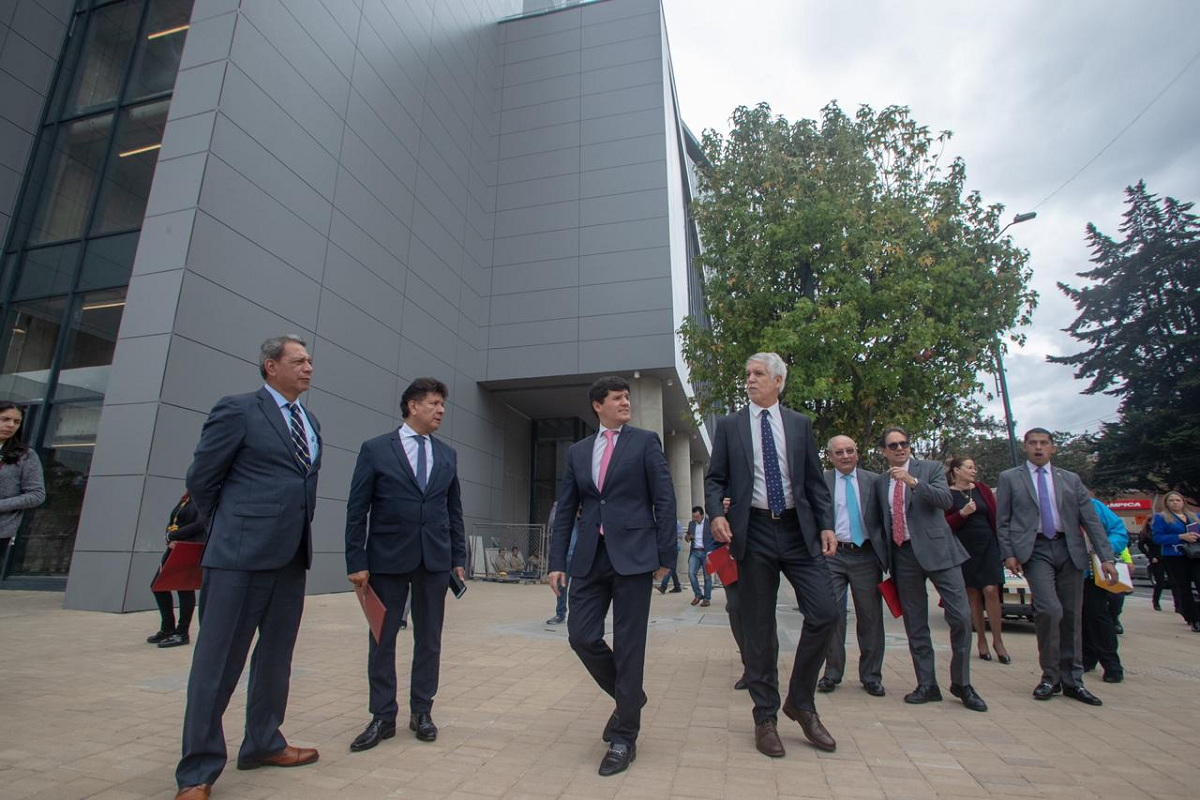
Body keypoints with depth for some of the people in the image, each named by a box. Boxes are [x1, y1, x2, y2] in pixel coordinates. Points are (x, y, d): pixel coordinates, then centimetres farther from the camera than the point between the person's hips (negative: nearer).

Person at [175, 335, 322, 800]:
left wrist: (297, 529, 13)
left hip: (292, 554, 7)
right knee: (219, 659, 3)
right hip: (241, 553, -7)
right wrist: (234, 527, 6)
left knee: (276, 655, 16)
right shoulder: (237, 410, -5)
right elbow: (201, 478, -2)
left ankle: (263, 744, 32)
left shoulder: (311, 422, 15)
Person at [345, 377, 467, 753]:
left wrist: (459, 558, 7)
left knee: (429, 639, 11)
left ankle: (421, 711, 27)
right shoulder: (375, 449, -3)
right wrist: (356, 562, -7)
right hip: (387, 559, -3)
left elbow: (454, 510, 10)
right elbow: (357, 510, -3)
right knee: (382, 639, 8)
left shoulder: (447, 454, 8)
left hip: (435, 560, 3)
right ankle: (383, 717, 24)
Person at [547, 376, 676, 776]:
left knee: (628, 645, 2)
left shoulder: (645, 441, 2)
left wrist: (665, 555, -6)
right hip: (590, 556, 4)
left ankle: (624, 738, 19)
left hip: (632, 554, -4)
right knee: (581, 636, 3)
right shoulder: (577, 451, 12)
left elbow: (664, 499, -1)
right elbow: (565, 510, 12)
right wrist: (557, 561, 6)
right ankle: (628, 696, 30)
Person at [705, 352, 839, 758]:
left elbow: (814, 479, 10)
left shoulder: (800, 423, 10)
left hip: (799, 529, 2)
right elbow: (714, 478, 4)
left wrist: (826, 524, 1)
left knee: (825, 613, -6)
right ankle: (766, 716, 21)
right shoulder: (729, 425, 6)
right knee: (757, 627, 5)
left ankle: (801, 701, 17)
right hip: (754, 531, -1)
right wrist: (717, 513, -13)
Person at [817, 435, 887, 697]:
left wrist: (885, 555, 3)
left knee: (870, 616, 9)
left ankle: (871, 675, 24)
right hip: (833, 555, -1)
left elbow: (884, 519, 7)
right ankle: (832, 672, 17)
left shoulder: (874, 481, 5)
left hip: (866, 555, 1)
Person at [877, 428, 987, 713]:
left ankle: (962, 684, 13)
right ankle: (927, 685, 18)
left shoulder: (931, 468, 4)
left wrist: (913, 482, -25)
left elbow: (946, 499, -13)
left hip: (936, 549, -3)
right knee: (915, 625, 7)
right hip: (903, 555, 3)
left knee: (961, 617, -6)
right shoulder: (881, 481, 13)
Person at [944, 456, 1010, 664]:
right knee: (973, 594, 5)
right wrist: (962, 513, -18)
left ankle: (998, 640, 7)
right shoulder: (947, 494, -3)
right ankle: (981, 640, 16)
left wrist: (1002, 544, 7)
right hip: (964, 549, -2)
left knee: (991, 591, -7)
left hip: (988, 546, 2)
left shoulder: (982, 489, 6)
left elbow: (995, 516, 9)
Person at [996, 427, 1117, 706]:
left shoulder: (1071, 480, 13)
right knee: (1050, 609, -17)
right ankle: (1050, 677, 1)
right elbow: (1002, 521, 5)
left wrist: (1106, 557, 1)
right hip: (1035, 550, -3)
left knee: (1071, 617, 7)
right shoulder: (1009, 478, 7)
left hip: (1069, 550, 3)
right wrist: (1008, 553, -5)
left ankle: (1072, 681, 20)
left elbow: (1091, 520, 9)